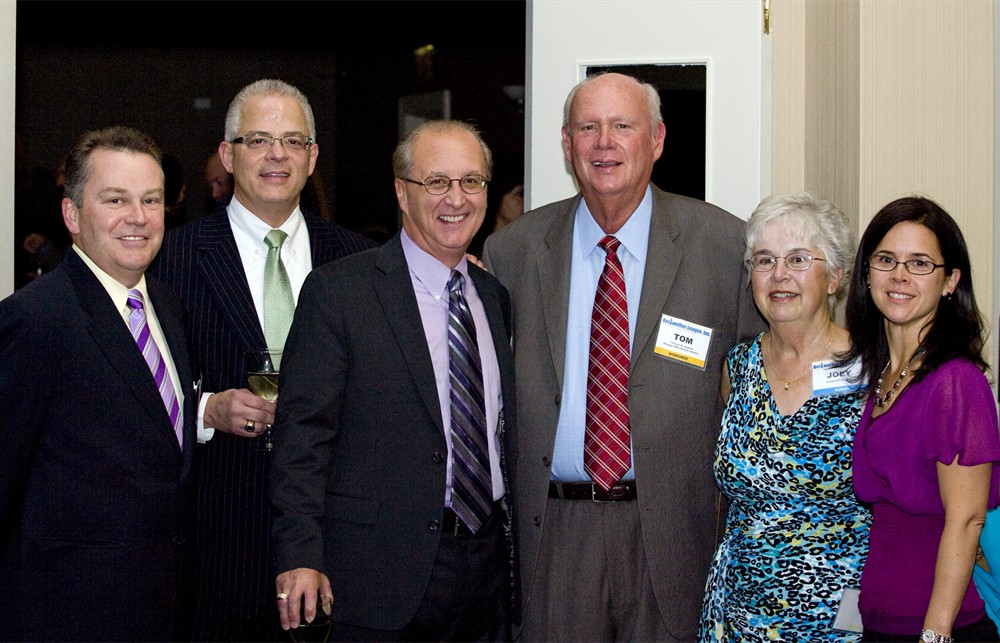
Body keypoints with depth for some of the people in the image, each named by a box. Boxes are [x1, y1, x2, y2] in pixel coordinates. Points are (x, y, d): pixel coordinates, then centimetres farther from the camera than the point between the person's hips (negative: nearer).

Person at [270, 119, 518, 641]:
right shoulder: (337, 291, -6)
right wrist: (299, 557, -16)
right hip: (380, 577, -5)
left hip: (488, 573, 5)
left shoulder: (495, 297, 12)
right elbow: (302, 435, -10)